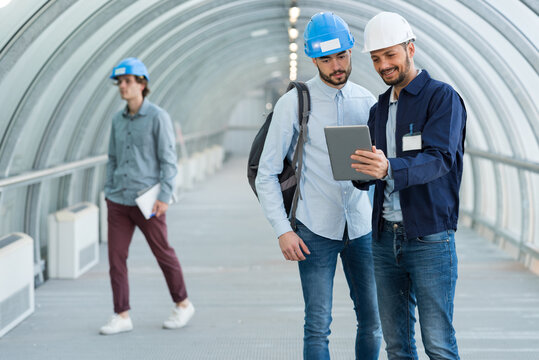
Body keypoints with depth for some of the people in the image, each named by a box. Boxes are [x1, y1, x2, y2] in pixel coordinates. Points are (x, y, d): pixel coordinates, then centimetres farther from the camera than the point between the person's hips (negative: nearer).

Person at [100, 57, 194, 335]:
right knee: (116, 257, 0)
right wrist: (108, 193, 14)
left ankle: (183, 305, 24)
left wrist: (164, 196, -15)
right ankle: (122, 316, 6)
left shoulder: (158, 117, -7)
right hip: (118, 200, 5)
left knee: (163, 253, 6)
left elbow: (169, 159, -9)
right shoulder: (118, 120, 10)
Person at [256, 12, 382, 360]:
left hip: (362, 227, 4)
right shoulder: (294, 103, -4)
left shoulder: (366, 101, 7)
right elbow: (267, 174, -3)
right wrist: (282, 230, -10)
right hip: (316, 230, -4)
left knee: (372, 323, 8)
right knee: (318, 326, -2)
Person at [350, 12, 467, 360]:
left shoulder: (442, 97, -6)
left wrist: (389, 169, -39)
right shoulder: (379, 109, 16)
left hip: (430, 238, -6)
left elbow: (438, 160, -21)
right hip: (386, 237, 6)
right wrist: (360, 171, -7)